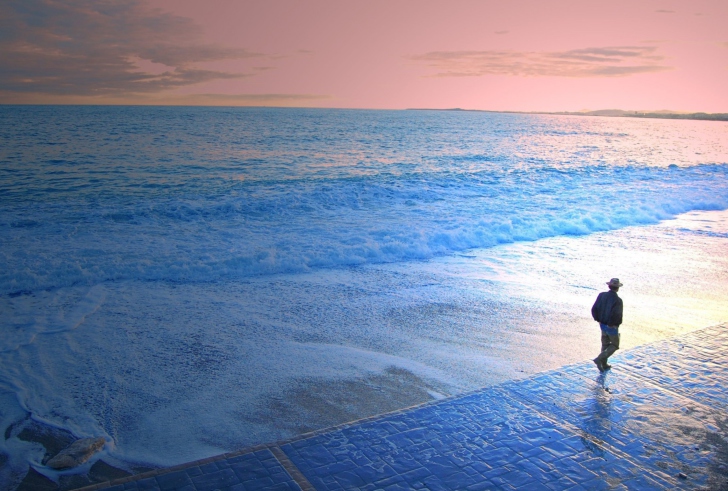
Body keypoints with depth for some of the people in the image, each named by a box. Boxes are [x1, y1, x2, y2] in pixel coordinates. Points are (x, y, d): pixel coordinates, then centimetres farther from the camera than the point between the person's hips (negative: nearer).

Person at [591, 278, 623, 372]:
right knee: (614, 345, 13)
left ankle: (604, 364, 28)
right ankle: (599, 359, -4)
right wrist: (616, 323, -13)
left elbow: (594, 309, -4)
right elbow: (617, 315, -31)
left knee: (605, 344, 21)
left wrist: (598, 320, 8)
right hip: (612, 327, -6)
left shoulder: (602, 295, -4)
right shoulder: (617, 300, -22)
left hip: (602, 325, 6)